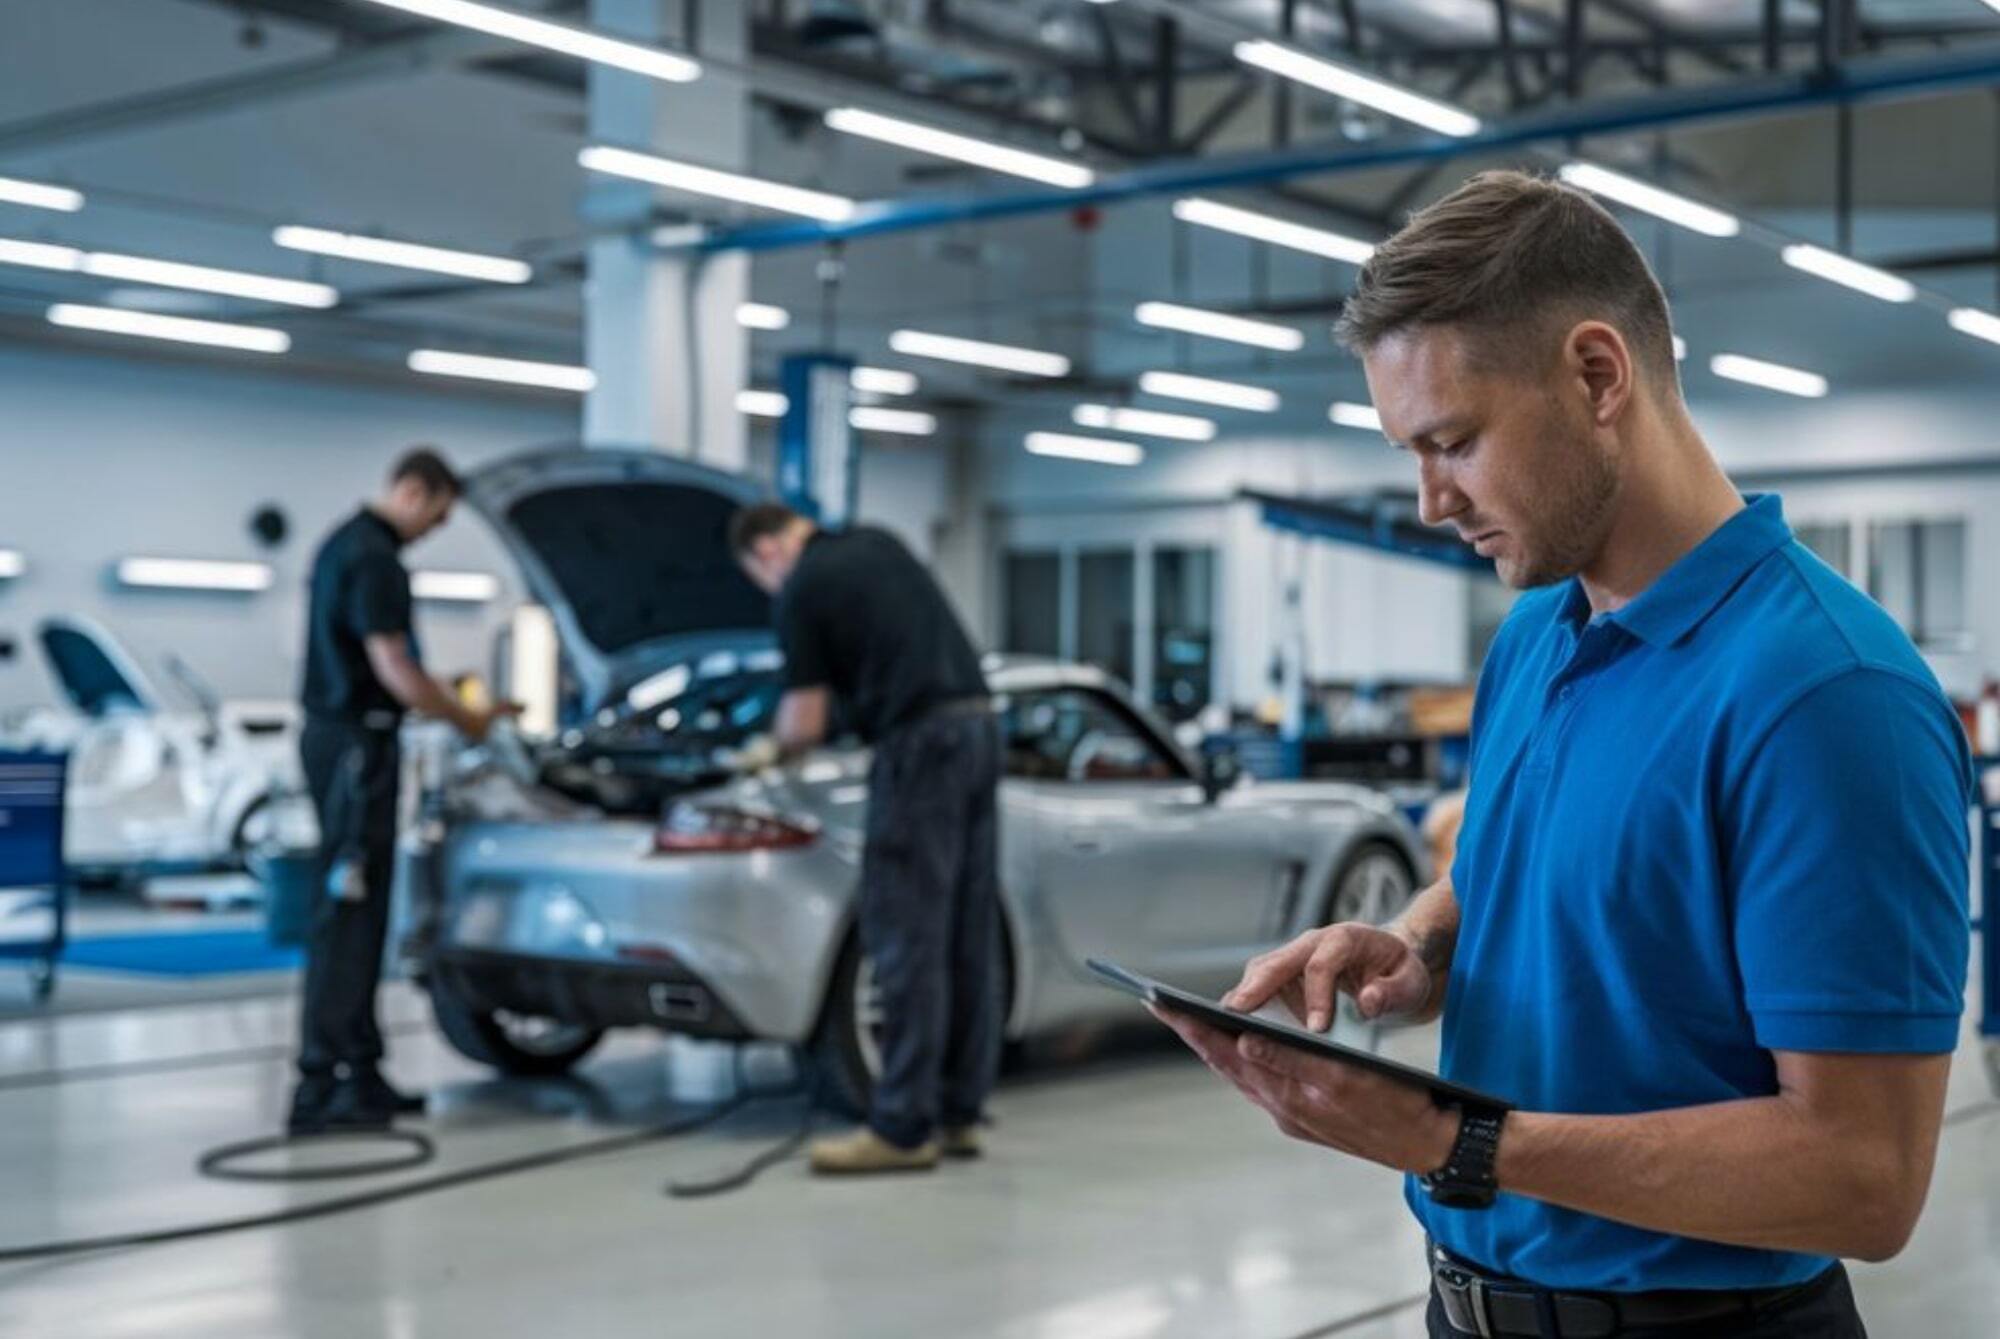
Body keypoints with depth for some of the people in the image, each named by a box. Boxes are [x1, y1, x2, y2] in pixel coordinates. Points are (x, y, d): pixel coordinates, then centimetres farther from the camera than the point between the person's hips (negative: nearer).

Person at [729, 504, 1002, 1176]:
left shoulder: (801, 591, -3)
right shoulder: (879, 544, 19)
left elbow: (807, 724, 0)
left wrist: (771, 749, 22)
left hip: (920, 743, -8)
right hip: (977, 724, 8)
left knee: (907, 940, -6)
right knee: (968, 940, 9)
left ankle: (903, 1128, -6)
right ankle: (959, 1113, 14)